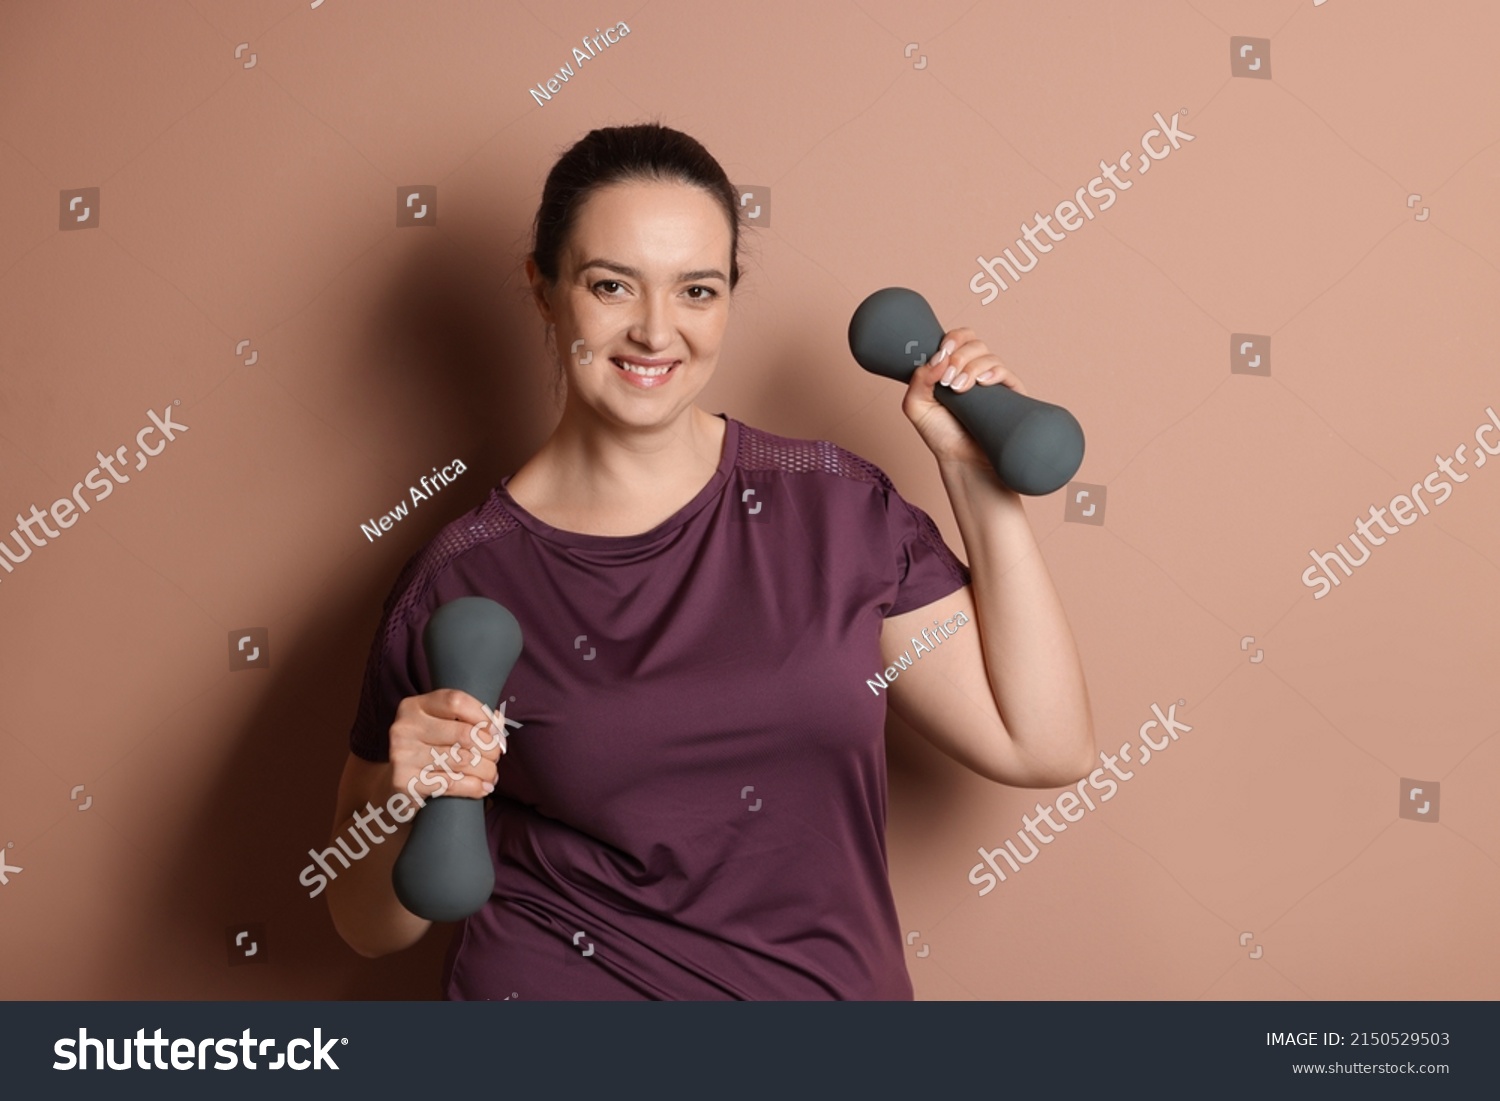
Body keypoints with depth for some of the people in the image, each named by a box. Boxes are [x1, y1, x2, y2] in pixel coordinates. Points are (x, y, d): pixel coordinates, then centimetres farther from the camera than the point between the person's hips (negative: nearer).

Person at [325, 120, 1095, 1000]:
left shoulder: (836, 507, -4)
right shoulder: (461, 581, -10)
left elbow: (1045, 747, -5)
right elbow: (371, 922, -1)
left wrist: (976, 476, -6)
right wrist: (409, 803, -23)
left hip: (834, 985, 2)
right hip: (557, 989, -2)